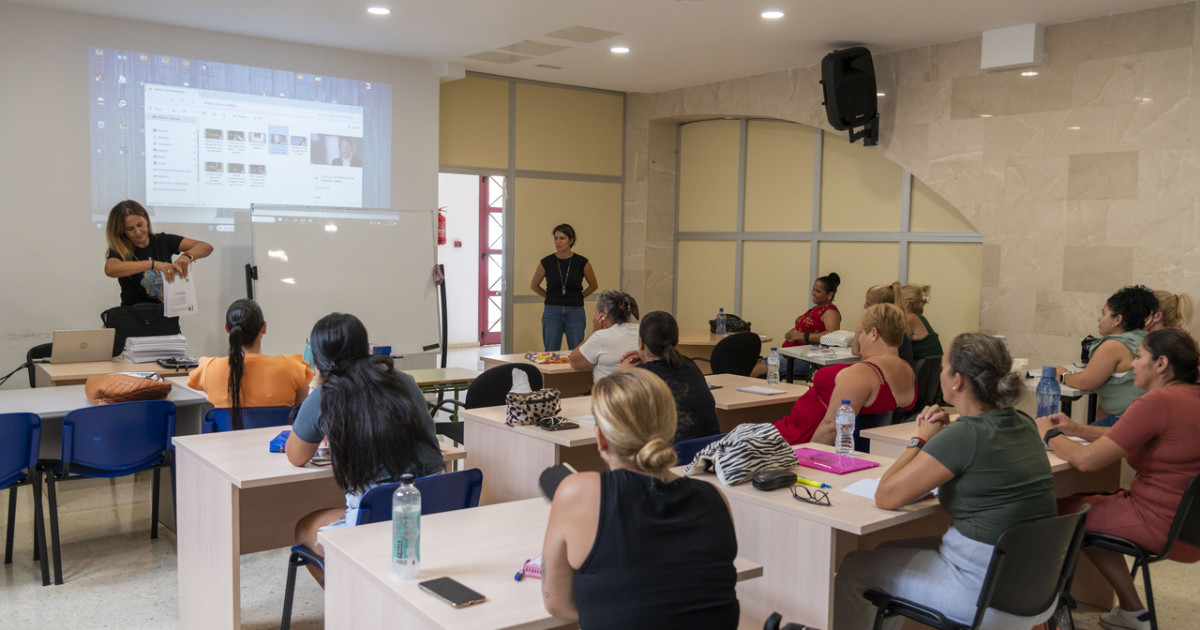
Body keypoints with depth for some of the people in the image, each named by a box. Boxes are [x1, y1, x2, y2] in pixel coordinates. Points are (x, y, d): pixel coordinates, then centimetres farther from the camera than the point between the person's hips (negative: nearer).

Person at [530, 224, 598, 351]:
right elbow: (534, 286, 14)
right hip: (552, 312, 0)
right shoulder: (546, 262, -2)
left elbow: (593, 286, 13)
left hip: (575, 312, 0)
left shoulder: (582, 262, -3)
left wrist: (577, 297, 10)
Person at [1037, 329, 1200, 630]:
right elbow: (1127, 438, 17)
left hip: (1164, 528, -9)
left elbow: (1087, 460, -21)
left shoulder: (1157, 402, -23)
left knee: (1063, 508, 6)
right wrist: (1076, 429, 10)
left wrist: (1049, 435, -4)